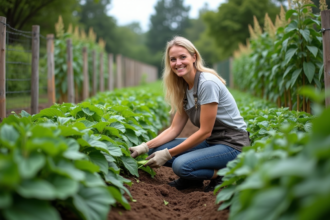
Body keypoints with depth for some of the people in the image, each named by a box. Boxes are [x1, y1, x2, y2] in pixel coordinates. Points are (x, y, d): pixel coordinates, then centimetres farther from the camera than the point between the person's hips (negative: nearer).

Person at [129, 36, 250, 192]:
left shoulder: (207, 83, -21)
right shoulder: (183, 88, 5)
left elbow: (205, 131, -21)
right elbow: (174, 129, 3)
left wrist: (168, 154, -20)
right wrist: (145, 146, -10)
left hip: (232, 144, -8)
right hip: (210, 141, 8)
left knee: (181, 165, -30)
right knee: (157, 151, -9)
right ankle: (193, 179, 10)